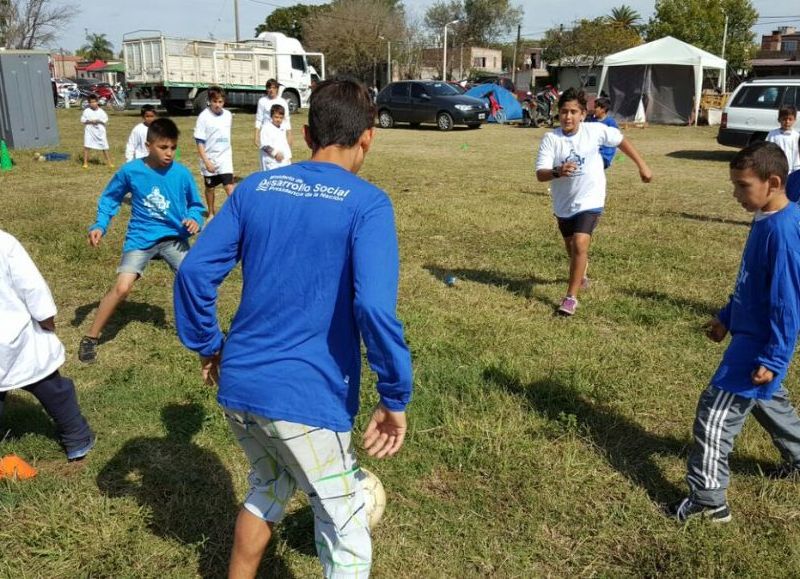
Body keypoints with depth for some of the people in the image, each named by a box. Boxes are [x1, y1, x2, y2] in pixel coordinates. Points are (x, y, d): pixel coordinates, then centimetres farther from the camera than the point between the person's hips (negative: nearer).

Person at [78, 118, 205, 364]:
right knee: (122, 287, -14)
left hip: (174, 237, 1)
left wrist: (195, 219, -15)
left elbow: (196, 205, 6)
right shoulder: (131, 170, -10)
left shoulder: (182, 173, -9)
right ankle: (91, 338, 5)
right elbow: (110, 198, 6)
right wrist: (100, 225, -6)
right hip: (141, 239, -1)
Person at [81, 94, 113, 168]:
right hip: (89, 131, -1)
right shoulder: (86, 111, -2)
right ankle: (85, 163, 2)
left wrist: (99, 121, -15)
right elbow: (82, 119, -3)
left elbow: (106, 120, 1)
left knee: (104, 147, 7)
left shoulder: (101, 111, 0)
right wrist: (90, 121, -17)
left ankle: (109, 162, 19)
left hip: (100, 131, 1)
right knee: (86, 146, -5)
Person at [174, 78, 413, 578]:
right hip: (308, 397, -6)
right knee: (346, 534, 14)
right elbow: (374, 306, -22)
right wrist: (396, 397, -13)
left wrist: (207, 345, 14)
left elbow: (194, 271, 2)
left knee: (270, 485, 32)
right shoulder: (367, 203, -11)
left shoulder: (254, 188, 4)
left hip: (238, 385, 6)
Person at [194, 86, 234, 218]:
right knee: (210, 188, 14)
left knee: (229, 186, -11)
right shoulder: (204, 117, -13)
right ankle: (211, 213, 32)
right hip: (210, 159, -2)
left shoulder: (228, 115, 0)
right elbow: (199, 142, -13)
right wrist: (206, 161, -18)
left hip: (225, 158, 2)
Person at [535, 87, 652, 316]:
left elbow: (621, 141, 6)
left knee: (580, 243, -22)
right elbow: (540, 174, -20)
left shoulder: (595, 131, -12)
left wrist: (642, 166, 9)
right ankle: (580, 276, 55)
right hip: (563, 204, 3)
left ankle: (571, 297, -13)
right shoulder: (550, 139, -13)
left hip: (589, 201, -3)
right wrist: (558, 172, -41)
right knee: (571, 247, 21)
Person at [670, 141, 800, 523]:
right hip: (750, 333, 10)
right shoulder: (766, 220, 4)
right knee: (766, 400, 28)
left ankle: (709, 501, 4)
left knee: (715, 414, -6)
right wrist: (727, 318, 21)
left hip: (759, 343, -10)